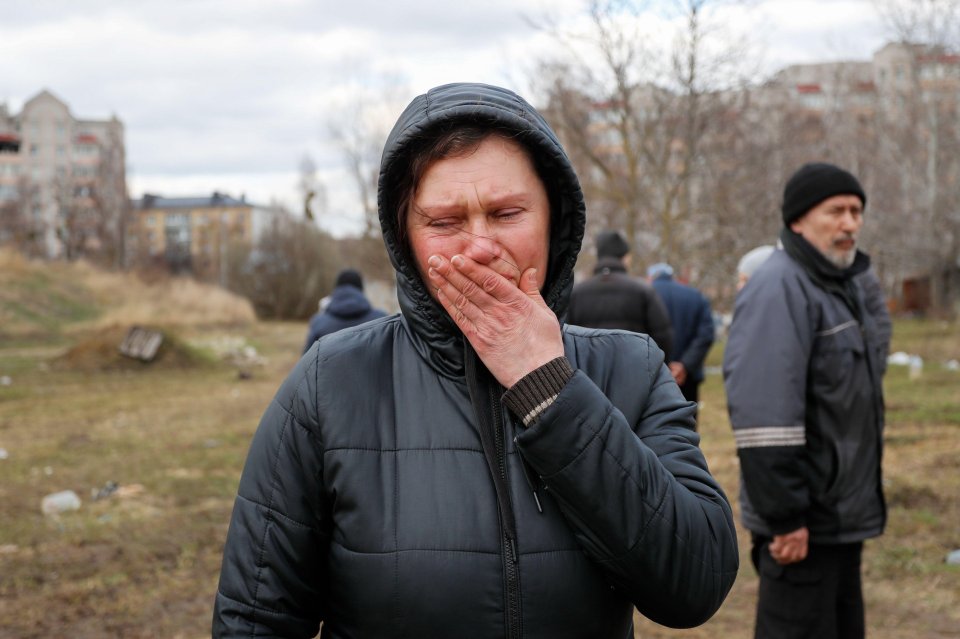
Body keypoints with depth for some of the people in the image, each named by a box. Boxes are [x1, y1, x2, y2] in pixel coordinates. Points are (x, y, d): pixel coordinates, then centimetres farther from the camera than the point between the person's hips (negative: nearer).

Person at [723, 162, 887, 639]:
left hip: (842, 513, 10)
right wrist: (784, 516, -26)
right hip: (803, 523, -10)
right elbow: (763, 416, -26)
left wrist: (862, 500, 19)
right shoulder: (779, 287, -18)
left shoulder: (842, 285, 14)